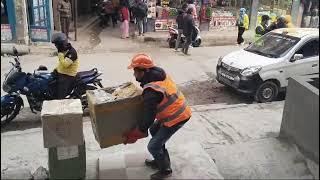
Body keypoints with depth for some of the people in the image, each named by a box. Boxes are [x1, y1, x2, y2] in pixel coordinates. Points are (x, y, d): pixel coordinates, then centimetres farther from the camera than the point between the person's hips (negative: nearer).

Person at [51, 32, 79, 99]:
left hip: (68, 76, -10)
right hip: (61, 74, 10)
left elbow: (65, 64, -26)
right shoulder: (63, 50, 12)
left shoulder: (71, 52, -18)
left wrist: (60, 55, -23)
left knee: (60, 96, -14)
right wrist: (56, 69, 13)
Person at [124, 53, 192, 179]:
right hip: (181, 110, 10)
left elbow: (148, 119, -22)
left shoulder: (151, 92, -27)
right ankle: (160, 161, 38)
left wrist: (132, 136, -10)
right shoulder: (160, 74, -1)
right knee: (154, 130, 25)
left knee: (153, 146, 2)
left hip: (176, 118, -10)